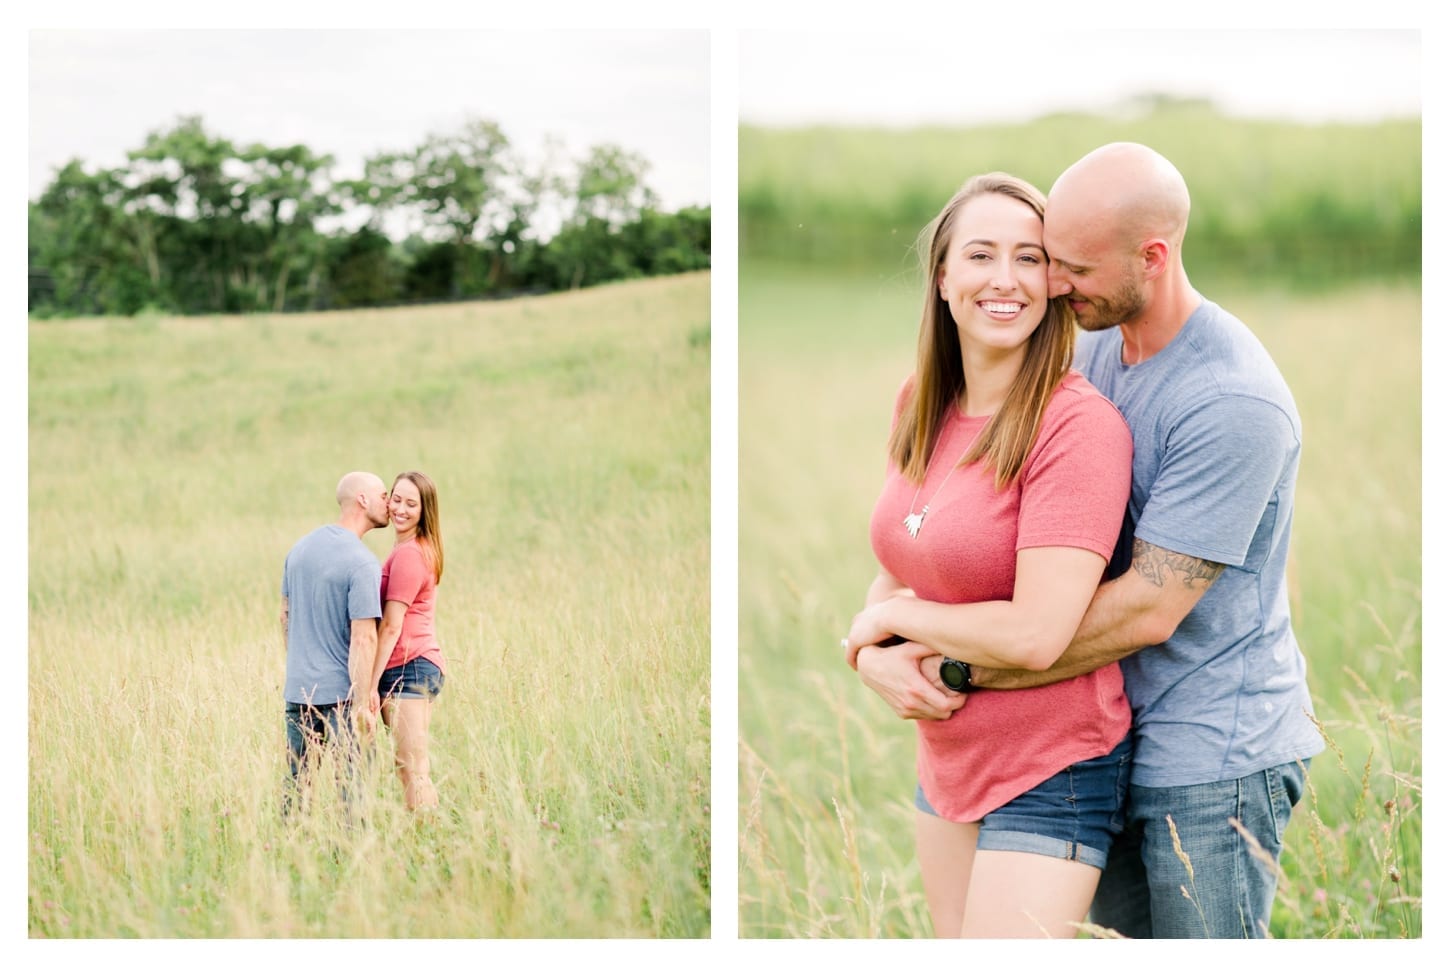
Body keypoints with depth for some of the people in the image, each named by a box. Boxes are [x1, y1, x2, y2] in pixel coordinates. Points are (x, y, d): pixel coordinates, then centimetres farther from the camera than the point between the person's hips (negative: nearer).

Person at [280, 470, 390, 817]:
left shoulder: (300, 548, 8)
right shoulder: (362, 563, -15)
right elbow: (363, 638, -19)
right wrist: (363, 703, -18)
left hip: (298, 688, 7)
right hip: (341, 693, -7)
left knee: (295, 783, 12)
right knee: (354, 786, 0)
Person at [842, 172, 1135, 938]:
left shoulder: (1078, 426, -20)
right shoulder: (920, 405, 3)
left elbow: (1036, 634, -25)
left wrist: (891, 617, -11)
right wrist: (878, 657, -10)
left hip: (1050, 771, -7)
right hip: (944, 759, 7)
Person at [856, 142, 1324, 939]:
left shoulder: (1235, 405, -23)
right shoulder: (1092, 352, 3)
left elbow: (1147, 609, -23)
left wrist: (963, 673, -17)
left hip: (1214, 756, -8)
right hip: (1124, 739, 8)